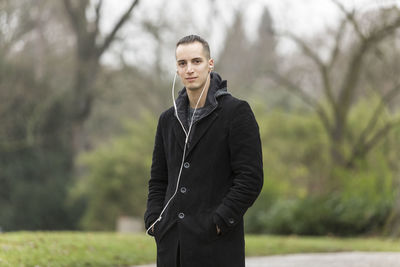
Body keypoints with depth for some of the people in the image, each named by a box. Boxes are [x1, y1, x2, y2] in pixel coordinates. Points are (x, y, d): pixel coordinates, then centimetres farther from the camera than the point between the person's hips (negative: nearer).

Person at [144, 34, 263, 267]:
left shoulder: (236, 112, -3)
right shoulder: (169, 119, 16)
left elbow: (251, 178, -9)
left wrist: (219, 222, -15)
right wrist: (154, 221, 4)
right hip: (172, 247, 6)